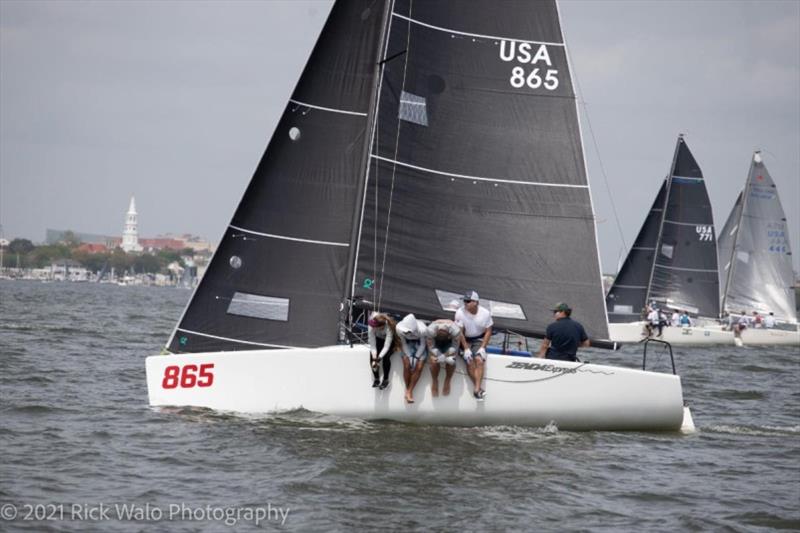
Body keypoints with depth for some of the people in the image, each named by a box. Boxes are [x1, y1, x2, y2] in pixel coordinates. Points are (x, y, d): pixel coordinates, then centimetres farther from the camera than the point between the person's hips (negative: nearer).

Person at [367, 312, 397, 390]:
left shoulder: (388, 327, -39)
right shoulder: (371, 327, -30)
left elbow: (386, 346, -38)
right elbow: (372, 345, -27)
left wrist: (379, 358, -45)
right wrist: (374, 359, -38)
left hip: (390, 341, -3)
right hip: (379, 339, 3)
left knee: (385, 356, -27)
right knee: (372, 355, -20)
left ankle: (386, 380, -8)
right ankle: (376, 379, -3)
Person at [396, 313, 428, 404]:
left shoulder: (422, 329, -36)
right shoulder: (400, 328, -30)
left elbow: (423, 345, -17)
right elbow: (403, 344, -13)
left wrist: (416, 357, -18)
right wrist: (409, 357, -17)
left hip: (419, 345, -1)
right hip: (408, 344, 1)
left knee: (419, 367, -14)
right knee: (407, 366, -16)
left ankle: (409, 391, -3)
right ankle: (407, 389, 1)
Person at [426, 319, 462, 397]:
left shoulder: (455, 330, -36)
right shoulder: (431, 330, -36)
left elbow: (455, 348, -27)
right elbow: (431, 348, -29)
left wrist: (445, 356, -40)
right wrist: (440, 356, -42)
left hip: (449, 343, 0)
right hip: (436, 342, 0)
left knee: (451, 361, -25)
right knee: (433, 361, -25)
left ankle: (447, 381, -1)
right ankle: (435, 381, -1)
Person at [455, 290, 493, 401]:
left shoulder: (485, 313, -13)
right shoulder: (460, 312, -19)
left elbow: (488, 331, -3)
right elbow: (460, 332, -14)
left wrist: (482, 348, -12)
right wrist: (466, 349, -18)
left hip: (479, 339, 1)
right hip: (465, 340, -1)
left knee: (479, 360, -21)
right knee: (469, 361, -21)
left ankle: (477, 389, -24)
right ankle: (478, 387, -12)